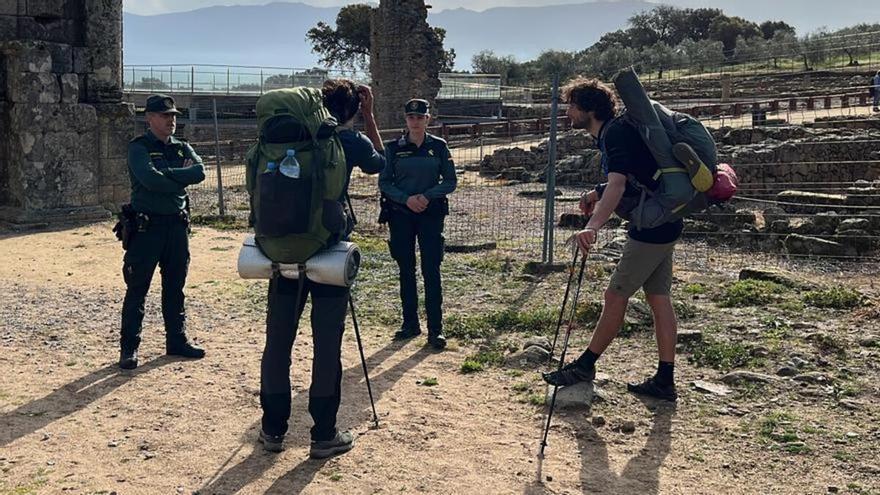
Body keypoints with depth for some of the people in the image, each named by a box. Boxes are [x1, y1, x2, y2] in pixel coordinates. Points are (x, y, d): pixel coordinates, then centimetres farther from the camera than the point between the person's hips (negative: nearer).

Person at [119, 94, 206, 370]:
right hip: (147, 225, -5)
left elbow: (199, 172, -8)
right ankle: (129, 348, 6)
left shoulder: (182, 148, 12)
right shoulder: (139, 148, -4)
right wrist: (181, 179, -10)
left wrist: (166, 174, -16)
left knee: (175, 287, 13)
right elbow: (151, 180, -22)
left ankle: (177, 341, 23)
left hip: (177, 224, 5)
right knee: (137, 288, -1)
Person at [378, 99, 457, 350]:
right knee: (406, 270, 8)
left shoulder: (438, 146, 2)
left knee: (431, 270, -6)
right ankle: (410, 324, 18)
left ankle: (435, 329, -3)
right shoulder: (393, 148, 4)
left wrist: (426, 196, -13)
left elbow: (450, 182, 2)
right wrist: (406, 199, -13)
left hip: (431, 214, -1)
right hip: (400, 214, 2)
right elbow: (384, 183, 2)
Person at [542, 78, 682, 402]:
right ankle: (664, 381, 14)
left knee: (616, 296, -2)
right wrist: (598, 194, 13)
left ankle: (586, 365, 10)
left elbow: (618, 184, -36)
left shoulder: (615, 133, -19)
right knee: (658, 299, 10)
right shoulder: (612, 132, 14)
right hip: (662, 225, 10)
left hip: (652, 228, -10)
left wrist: (593, 226, -50)